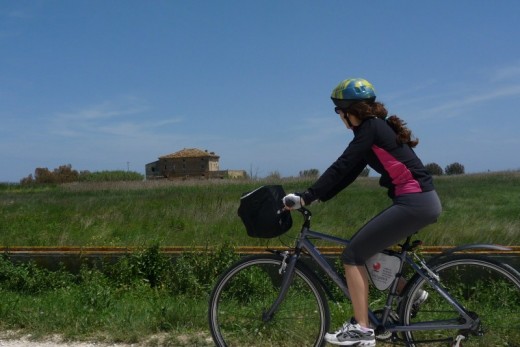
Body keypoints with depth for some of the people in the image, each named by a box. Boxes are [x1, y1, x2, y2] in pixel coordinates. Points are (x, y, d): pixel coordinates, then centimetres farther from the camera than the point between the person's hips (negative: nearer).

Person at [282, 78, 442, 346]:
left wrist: (305, 198, -14)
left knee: (353, 255, -5)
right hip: (422, 201, 10)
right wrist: (317, 198, 12)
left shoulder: (370, 128, -10)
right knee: (369, 245, 23)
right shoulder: (377, 127, 17)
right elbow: (349, 172, 16)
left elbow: (341, 168, -17)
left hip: (414, 202, -10)